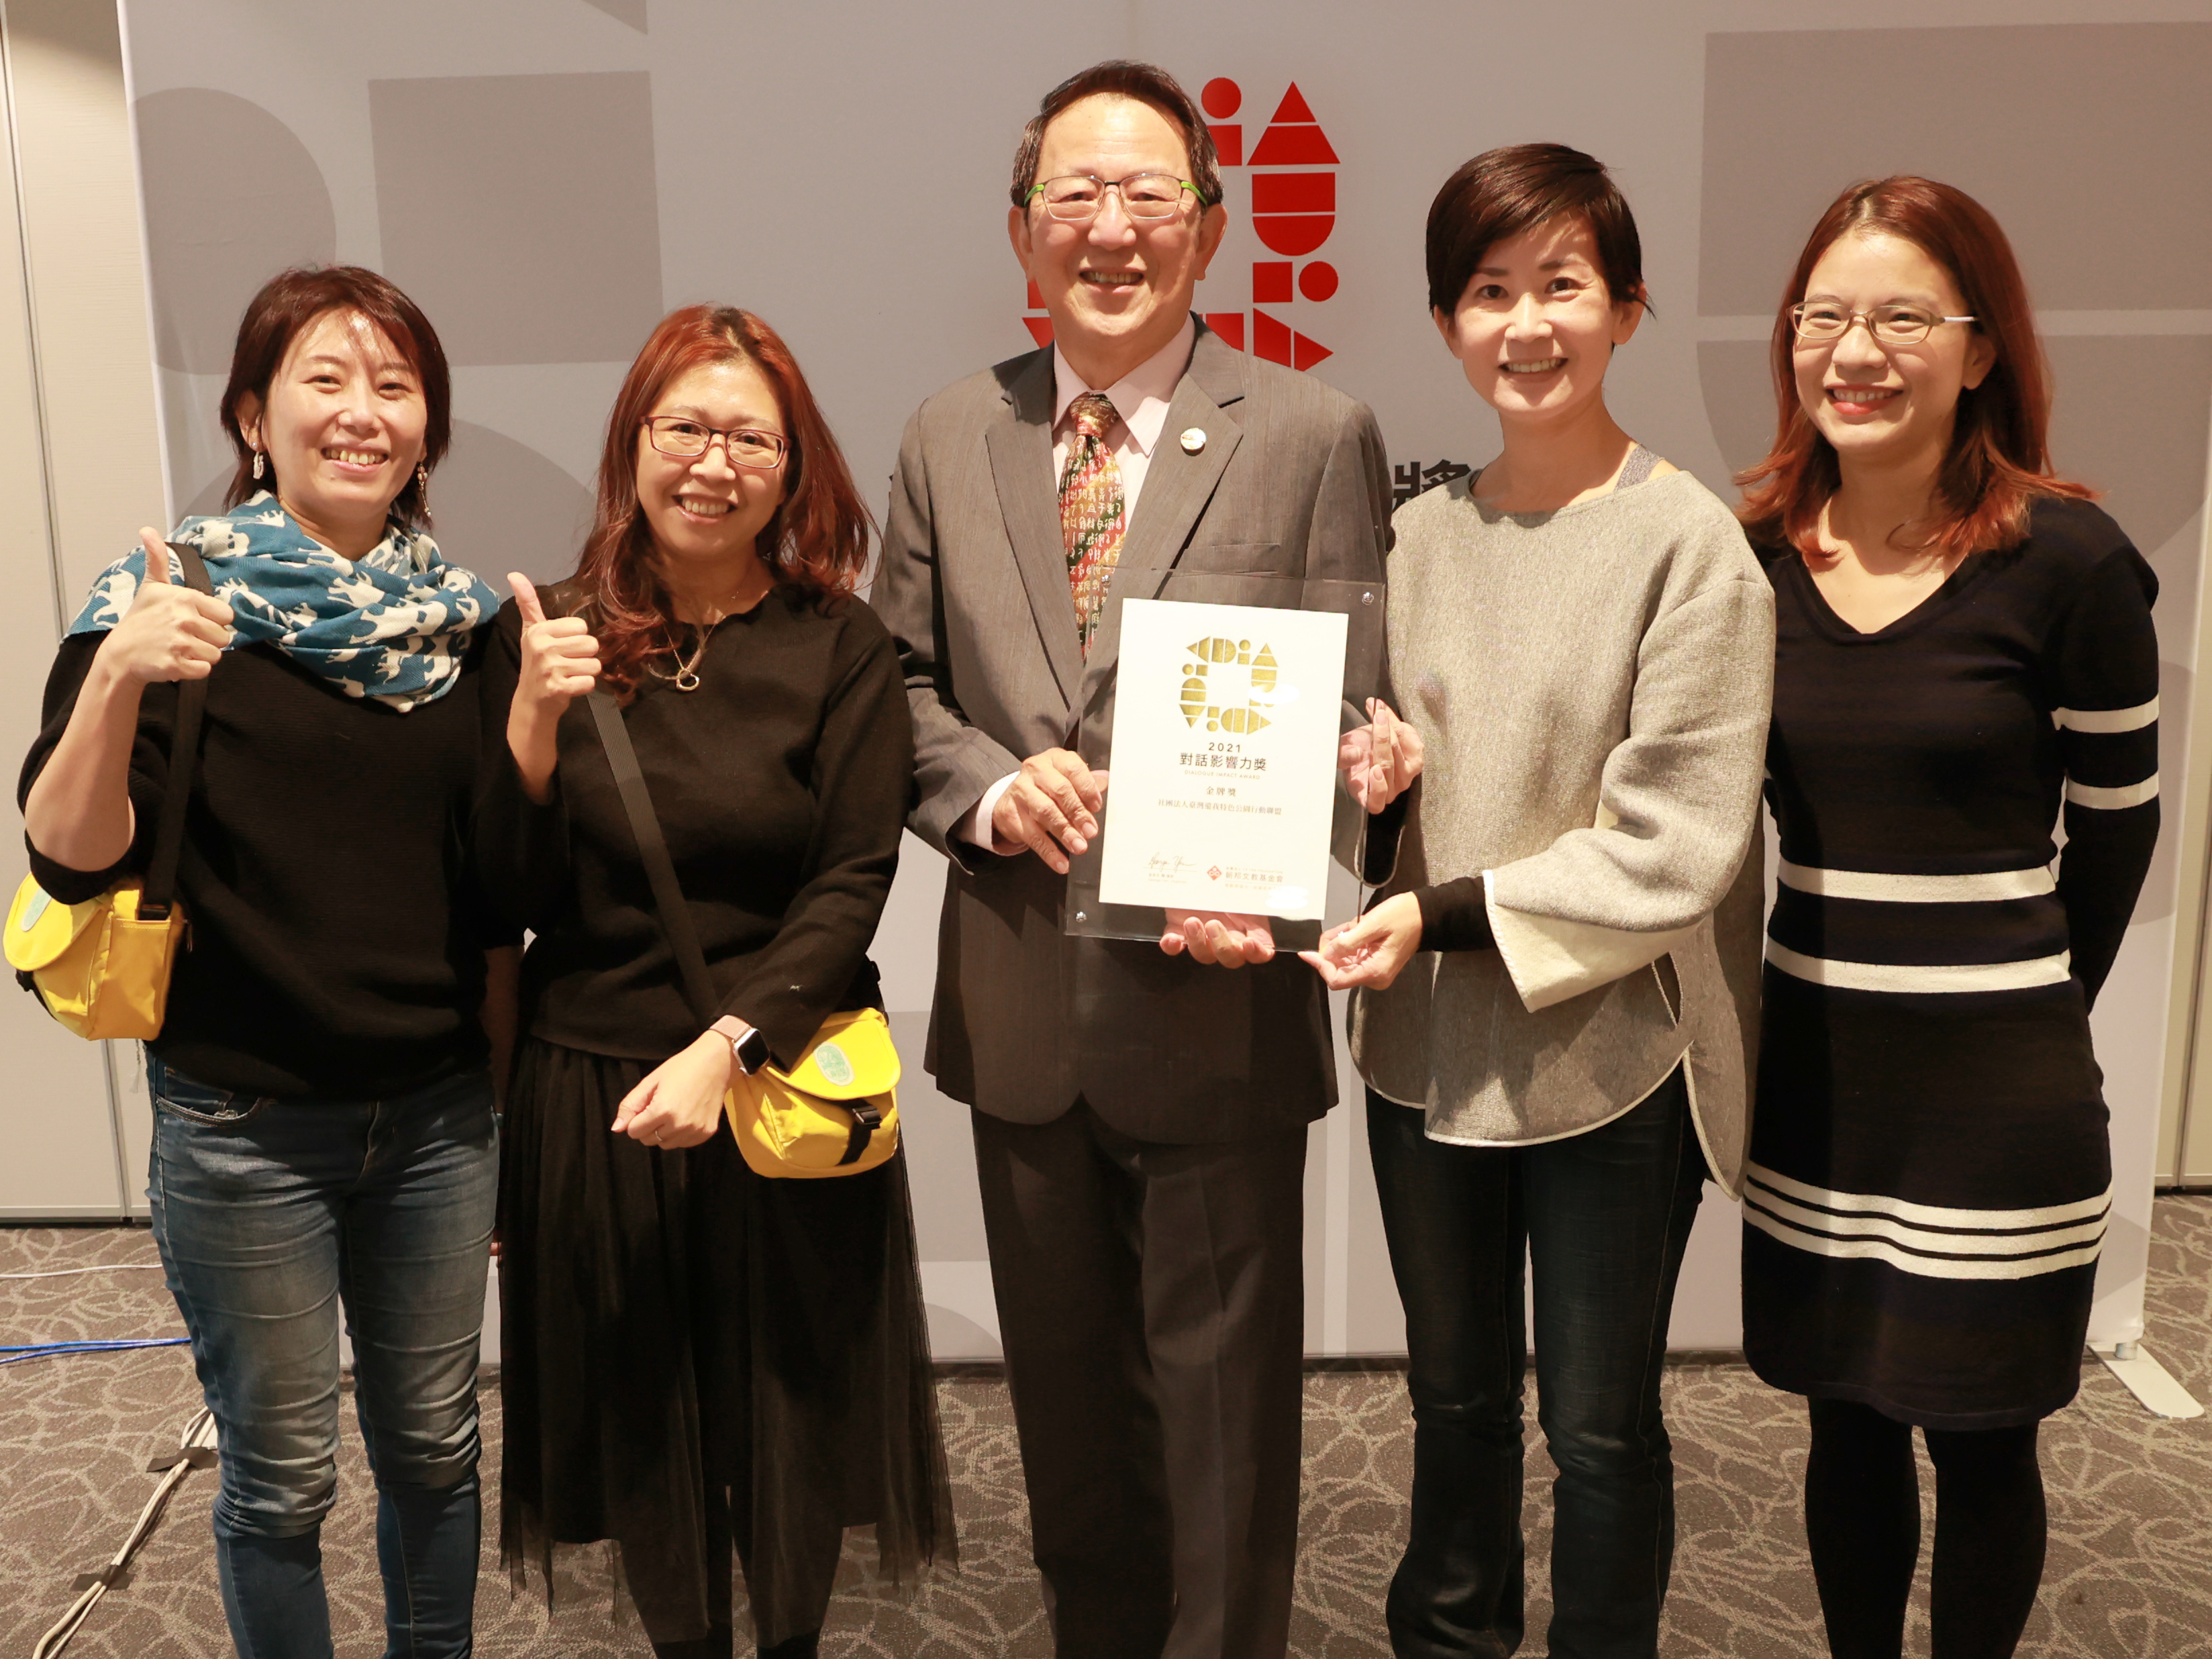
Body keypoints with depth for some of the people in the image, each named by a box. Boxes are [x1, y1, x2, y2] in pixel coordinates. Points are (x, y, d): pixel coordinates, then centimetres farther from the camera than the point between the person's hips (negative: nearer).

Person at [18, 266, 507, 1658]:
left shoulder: (462, 615, 2)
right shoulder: (176, 598, -8)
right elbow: (73, 857, -17)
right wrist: (118, 675, -32)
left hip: (439, 1111, 4)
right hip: (246, 1124, -3)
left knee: (435, 1444, 18)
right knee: (284, 1478, 12)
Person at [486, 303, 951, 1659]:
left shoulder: (840, 646, -6)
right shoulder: (549, 638, -1)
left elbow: (854, 884, -10)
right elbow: (508, 900, -3)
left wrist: (725, 1047, -20)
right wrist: (534, 722, -17)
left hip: (777, 1081, -1)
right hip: (589, 1091, 2)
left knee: (792, 1409, 14)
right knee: (639, 1420, 16)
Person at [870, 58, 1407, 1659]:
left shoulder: (1314, 433, -5)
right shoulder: (949, 439, 6)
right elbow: (901, 679, 9)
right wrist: (991, 787, -11)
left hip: (1212, 994, -4)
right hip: (1018, 1002, 4)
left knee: (1222, 1397, 10)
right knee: (1067, 1397, 22)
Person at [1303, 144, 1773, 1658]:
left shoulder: (1690, 542, -12)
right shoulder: (1420, 536, 4)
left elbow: (1675, 851, -15)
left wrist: (1453, 915, -18)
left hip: (1608, 1061, -4)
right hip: (1427, 1046, 5)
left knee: (1598, 1423, 12)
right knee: (1455, 1394, 21)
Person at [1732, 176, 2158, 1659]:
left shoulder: (2066, 561, -12)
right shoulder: (1755, 553, 0)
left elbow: (2117, 819, 0)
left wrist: (2026, 1004, 7)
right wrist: (1855, 963, 6)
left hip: (1995, 1085, -3)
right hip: (1812, 1057, 4)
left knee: (1981, 1440, 11)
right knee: (1848, 1423, 17)